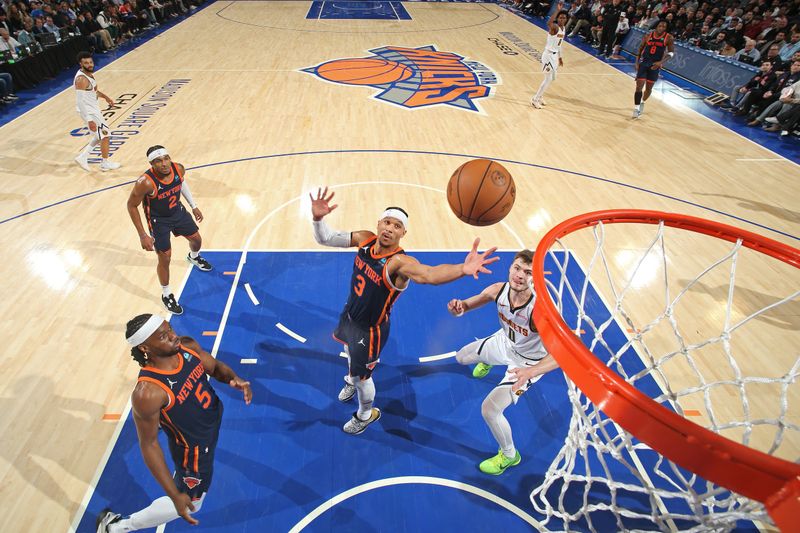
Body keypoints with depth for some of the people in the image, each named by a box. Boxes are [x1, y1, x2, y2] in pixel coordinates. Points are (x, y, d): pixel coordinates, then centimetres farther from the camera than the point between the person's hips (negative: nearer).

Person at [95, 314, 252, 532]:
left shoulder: (188, 346, -21)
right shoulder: (148, 393, -38)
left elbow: (215, 367, -3)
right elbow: (148, 445, -26)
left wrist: (233, 378, -25)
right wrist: (175, 495, -22)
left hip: (214, 419, 6)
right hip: (194, 449, -6)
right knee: (191, 504, 17)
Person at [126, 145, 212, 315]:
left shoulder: (179, 168, -20)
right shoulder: (146, 182, -34)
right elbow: (131, 206, -20)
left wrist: (194, 206, 10)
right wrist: (142, 235, -19)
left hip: (177, 211, 5)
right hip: (158, 220, -5)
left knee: (196, 239, 23)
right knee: (165, 258, 1)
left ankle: (194, 257, 62)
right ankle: (166, 295, 25)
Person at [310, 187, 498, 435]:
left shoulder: (399, 262, -37)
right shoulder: (365, 239, -18)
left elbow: (428, 274, -58)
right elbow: (325, 238, -12)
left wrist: (462, 269, -77)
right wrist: (318, 218, -34)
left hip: (369, 329, -7)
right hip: (349, 315, 7)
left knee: (361, 376, 15)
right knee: (350, 350, 36)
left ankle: (367, 414, 50)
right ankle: (352, 381, 72)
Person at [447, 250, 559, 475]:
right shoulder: (498, 290, -26)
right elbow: (465, 306, -13)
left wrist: (530, 372, -57)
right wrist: (457, 307, -38)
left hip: (527, 361, -6)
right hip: (505, 342, 6)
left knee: (490, 409, -14)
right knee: (462, 357, 24)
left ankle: (509, 456, 19)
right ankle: (487, 362, 62)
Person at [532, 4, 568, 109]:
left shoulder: (564, 28, 10)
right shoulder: (554, 27, -17)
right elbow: (548, 23, -43)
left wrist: (559, 57, 21)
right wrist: (557, 10, -46)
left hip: (555, 55, 9)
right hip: (549, 55, -9)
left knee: (552, 79, 17)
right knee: (548, 79, -7)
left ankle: (540, 96, 33)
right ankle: (534, 99, 3)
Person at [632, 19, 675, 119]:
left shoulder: (668, 38, -5)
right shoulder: (648, 36, 0)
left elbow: (671, 53, -4)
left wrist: (661, 62, -21)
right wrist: (637, 63, 0)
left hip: (655, 65, 0)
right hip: (644, 63, 0)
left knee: (649, 87, 8)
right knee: (639, 86, -11)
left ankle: (642, 102, 34)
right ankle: (636, 108, -7)